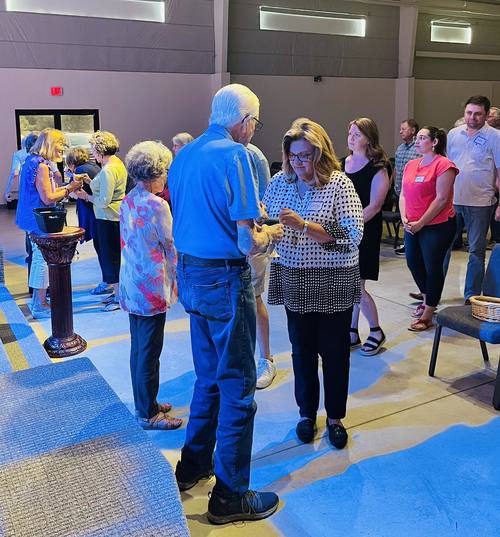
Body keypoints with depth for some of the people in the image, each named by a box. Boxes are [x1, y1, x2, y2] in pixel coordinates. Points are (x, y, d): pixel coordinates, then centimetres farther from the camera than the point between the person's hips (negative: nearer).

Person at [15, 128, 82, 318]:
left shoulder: (32, 161, 12)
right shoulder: (41, 165, -20)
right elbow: (48, 198, -21)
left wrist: (67, 187, 11)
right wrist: (69, 189, -12)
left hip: (33, 218, 11)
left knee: (39, 257, 19)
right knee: (43, 259, -3)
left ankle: (38, 299, 31)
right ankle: (40, 306, 6)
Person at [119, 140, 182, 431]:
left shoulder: (127, 202, 7)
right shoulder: (157, 205, -17)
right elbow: (172, 246, -10)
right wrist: (176, 277, 5)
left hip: (131, 284, 9)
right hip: (151, 285, -9)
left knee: (138, 347, 17)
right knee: (150, 351, 1)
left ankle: (145, 403, 31)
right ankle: (148, 414, 13)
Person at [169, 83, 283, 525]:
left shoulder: (185, 154, 9)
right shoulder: (234, 155, -16)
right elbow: (248, 243, -21)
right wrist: (269, 233, 0)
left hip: (190, 275, 9)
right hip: (224, 280, -8)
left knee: (208, 377, 22)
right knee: (237, 387, 4)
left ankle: (193, 466, 36)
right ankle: (230, 496, 16)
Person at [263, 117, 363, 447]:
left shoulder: (339, 184, -11)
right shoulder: (280, 181, 1)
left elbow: (352, 234, -20)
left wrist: (304, 226, -28)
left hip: (333, 283, -3)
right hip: (294, 281, 3)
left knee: (334, 351, 9)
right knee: (302, 349, 13)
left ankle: (335, 416, 29)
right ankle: (307, 412, 33)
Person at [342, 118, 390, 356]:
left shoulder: (377, 169, -7)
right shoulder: (342, 164, 10)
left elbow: (374, 206, -13)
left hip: (364, 232, -5)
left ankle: (376, 332, 16)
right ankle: (352, 333, 23)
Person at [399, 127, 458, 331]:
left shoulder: (443, 165, -12)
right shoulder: (411, 165, 11)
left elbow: (441, 199, -17)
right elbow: (403, 194, 11)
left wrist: (421, 222, -17)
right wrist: (404, 218, -4)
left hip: (436, 226, -7)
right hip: (412, 226, 8)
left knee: (433, 267, 0)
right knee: (413, 263, 16)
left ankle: (427, 315, 10)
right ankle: (428, 299, 40)